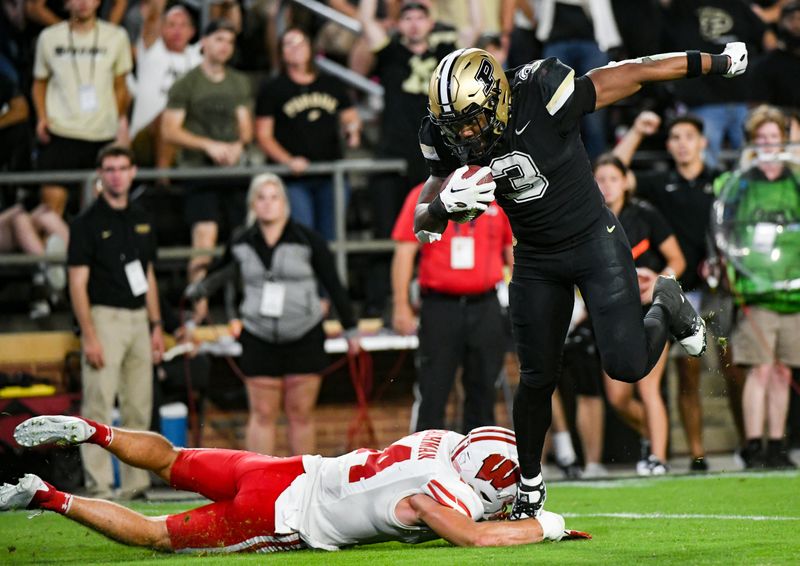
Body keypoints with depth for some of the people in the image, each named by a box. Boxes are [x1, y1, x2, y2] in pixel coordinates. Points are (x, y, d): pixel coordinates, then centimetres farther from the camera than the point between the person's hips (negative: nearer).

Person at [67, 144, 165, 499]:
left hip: (139, 320, 6)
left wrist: (155, 326, 12)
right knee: (98, 406, -9)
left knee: (138, 409, 8)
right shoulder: (88, 223, -5)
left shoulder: (141, 220, 13)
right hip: (104, 318, -6)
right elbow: (78, 283, -9)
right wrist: (89, 336, -16)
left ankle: (135, 484, 14)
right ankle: (98, 487, -8)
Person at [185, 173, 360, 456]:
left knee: (301, 414, 2)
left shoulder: (308, 241, -5)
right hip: (260, 341, 2)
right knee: (263, 415, 0)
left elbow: (334, 286, 1)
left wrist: (350, 329, 5)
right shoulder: (242, 245, 3)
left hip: (304, 340, -2)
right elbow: (221, 273, 24)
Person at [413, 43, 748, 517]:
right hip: (536, 261, 4)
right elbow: (423, 223, -8)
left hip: (596, 242, -4)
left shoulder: (542, 100, -30)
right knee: (537, 377, 8)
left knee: (628, 366, -11)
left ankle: (666, 307, 23)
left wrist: (719, 62, -12)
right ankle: (530, 483, 29)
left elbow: (634, 74, -20)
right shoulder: (449, 140, -14)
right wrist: (444, 204, -34)